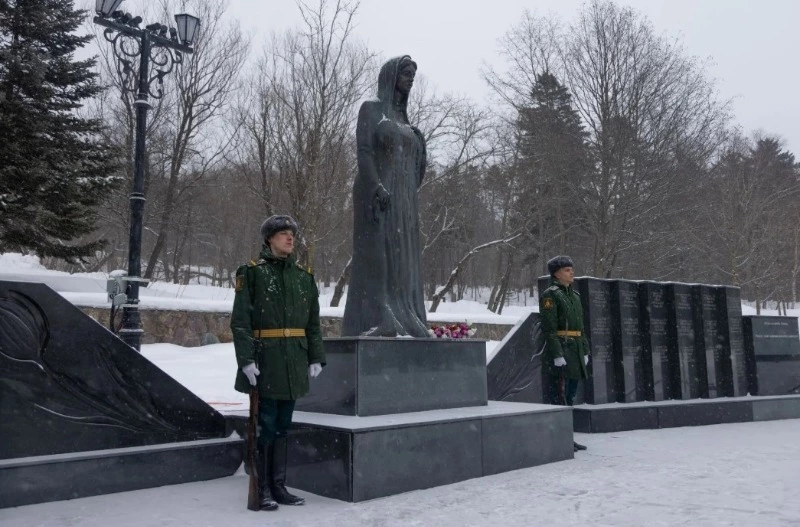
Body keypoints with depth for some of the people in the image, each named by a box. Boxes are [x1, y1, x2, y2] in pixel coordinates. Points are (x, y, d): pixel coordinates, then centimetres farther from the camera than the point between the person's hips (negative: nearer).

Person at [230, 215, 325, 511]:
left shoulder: (304, 276, 12)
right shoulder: (252, 272, -3)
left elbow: (313, 322, 15)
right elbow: (240, 320, -9)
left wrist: (316, 358, 9)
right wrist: (246, 359, -16)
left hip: (294, 361, 5)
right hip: (265, 359, -5)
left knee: (283, 426, 12)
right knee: (266, 426, 0)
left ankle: (279, 486, 23)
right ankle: (263, 490, 12)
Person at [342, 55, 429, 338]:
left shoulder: (403, 117, 21)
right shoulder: (371, 107, 1)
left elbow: (416, 163, 22)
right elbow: (363, 150, -11)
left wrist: (418, 140, 5)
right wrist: (377, 187, -23)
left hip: (404, 198, 7)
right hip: (377, 194, -7)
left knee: (402, 261, 4)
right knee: (376, 256, -10)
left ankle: (405, 320, 7)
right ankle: (373, 322, -10)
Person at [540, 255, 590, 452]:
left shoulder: (575, 295, 18)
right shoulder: (550, 295, -8)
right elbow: (549, 328, -15)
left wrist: (585, 350, 15)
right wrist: (557, 354, -20)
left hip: (576, 351, 8)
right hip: (561, 349, -8)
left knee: (570, 394, 12)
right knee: (560, 395, -5)